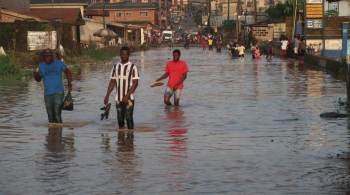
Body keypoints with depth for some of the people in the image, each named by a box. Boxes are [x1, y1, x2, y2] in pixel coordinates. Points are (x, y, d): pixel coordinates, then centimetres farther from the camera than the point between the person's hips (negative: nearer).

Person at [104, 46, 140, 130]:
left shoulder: (132, 67, -5)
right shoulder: (115, 66, 8)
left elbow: (135, 83, -9)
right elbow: (112, 82, 12)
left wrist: (127, 96, -17)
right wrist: (107, 95, 3)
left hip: (129, 98, -4)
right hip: (118, 98, 4)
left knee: (129, 118, -6)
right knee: (120, 119, 6)